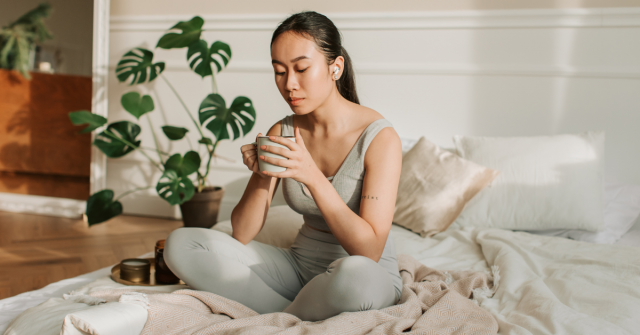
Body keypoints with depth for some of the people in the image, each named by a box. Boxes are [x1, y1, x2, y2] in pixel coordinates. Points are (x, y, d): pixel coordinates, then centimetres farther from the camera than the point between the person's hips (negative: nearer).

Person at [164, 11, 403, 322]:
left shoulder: (379, 137, -15)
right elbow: (241, 235, 0)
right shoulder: (282, 132, 1)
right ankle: (300, 316, -13)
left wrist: (313, 177, -29)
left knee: (354, 277, -43)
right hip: (299, 265, 5)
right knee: (180, 244, -11)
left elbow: (370, 251, -22)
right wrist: (262, 175, -18)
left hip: (369, 273, -5)